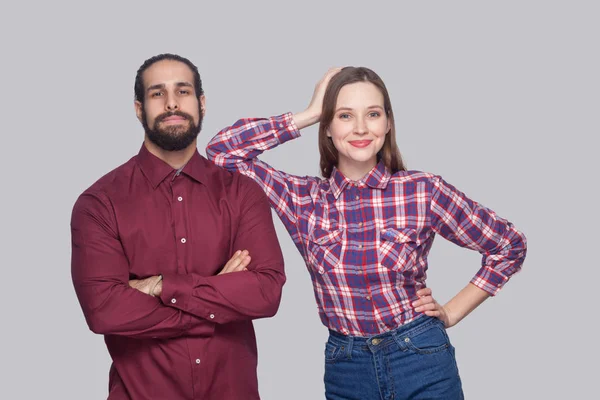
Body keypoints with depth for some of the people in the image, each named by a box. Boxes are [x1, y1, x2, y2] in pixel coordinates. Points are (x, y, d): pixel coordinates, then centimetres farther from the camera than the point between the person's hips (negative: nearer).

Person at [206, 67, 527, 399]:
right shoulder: (303, 199, -2)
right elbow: (222, 150, -7)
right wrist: (308, 115, -7)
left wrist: (451, 313, 0)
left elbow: (509, 246, 3)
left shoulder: (423, 191, -7)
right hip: (344, 370, 2)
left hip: (422, 362, -2)